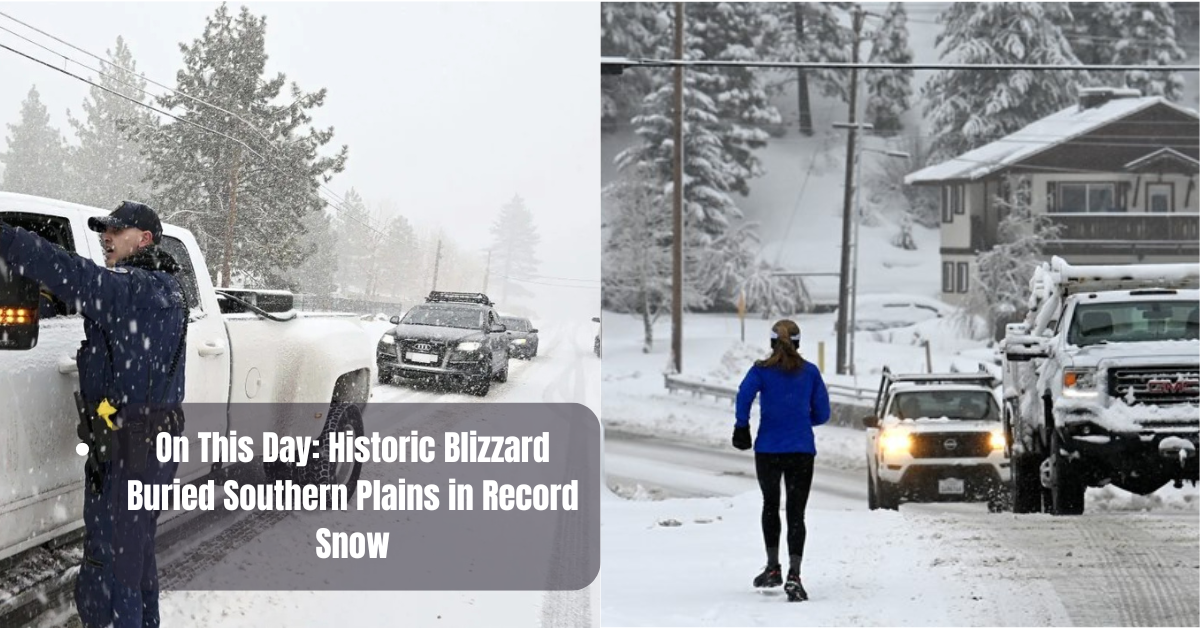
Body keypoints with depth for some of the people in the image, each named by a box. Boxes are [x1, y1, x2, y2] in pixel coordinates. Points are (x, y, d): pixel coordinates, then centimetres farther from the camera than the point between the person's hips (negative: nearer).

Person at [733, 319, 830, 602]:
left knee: (770, 506, 21)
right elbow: (822, 413, 5)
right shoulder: (810, 372, 4)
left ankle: (773, 567, 22)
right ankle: (794, 574, -15)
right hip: (801, 451, 0)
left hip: (768, 449, 0)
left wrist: (741, 427, -6)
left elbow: (745, 395, -19)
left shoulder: (762, 370, -1)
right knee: (796, 513, 2)